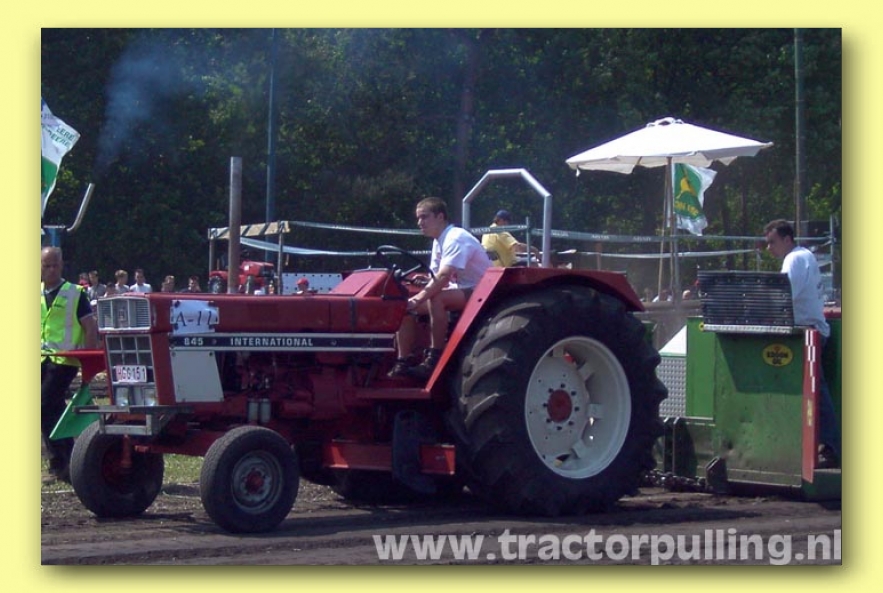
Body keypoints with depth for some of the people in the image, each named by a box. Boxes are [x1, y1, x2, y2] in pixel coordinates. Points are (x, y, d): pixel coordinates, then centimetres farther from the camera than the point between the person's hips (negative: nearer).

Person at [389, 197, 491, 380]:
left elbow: (443, 277, -33)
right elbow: (437, 278, 13)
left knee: (435, 298, -37)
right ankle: (403, 363, -6)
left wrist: (419, 299, -38)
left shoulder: (456, 239, -20)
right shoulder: (439, 242, 10)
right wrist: (423, 284, -8)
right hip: (458, 292, 10)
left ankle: (435, 359, -32)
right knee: (405, 306, -3)